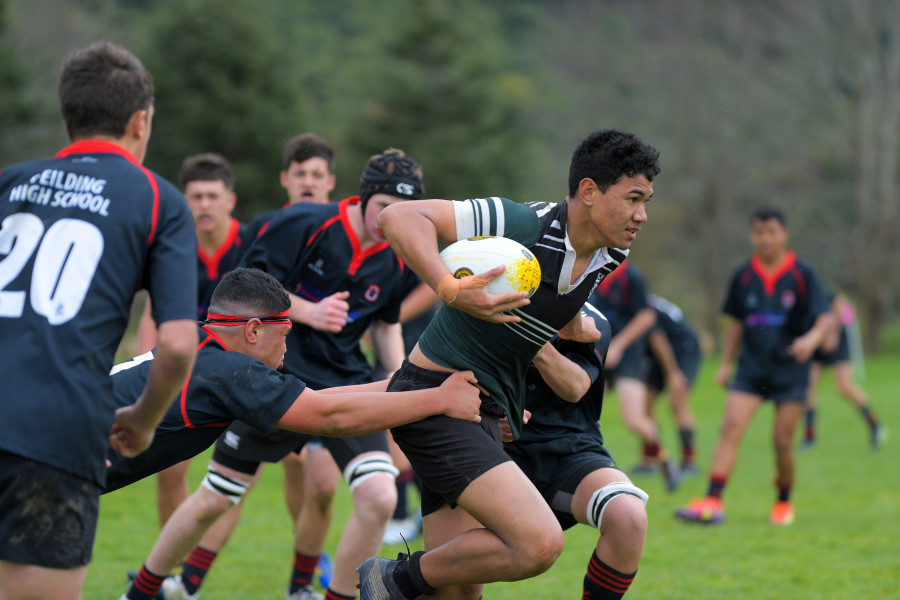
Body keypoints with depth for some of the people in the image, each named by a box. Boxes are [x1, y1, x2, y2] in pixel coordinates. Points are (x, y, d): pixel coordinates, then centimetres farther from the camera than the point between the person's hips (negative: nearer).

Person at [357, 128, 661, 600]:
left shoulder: (610, 255, 4)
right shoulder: (523, 225, -21)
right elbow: (398, 218, -28)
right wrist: (451, 290, -40)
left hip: (488, 414, 9)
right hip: (436, 398, -9)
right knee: (540, 543, -22)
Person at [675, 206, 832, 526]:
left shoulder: (802, 274, -4)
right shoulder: (743, 276, 5)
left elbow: (824, 318, -5)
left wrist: (812, 339, -25)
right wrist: (726, 363, 14)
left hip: (791, 368, -2)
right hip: (751, 367, 2)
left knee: (783, 440, -2)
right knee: (730, 427, -14)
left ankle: (784, 503, 20)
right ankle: (713, 501, -20)